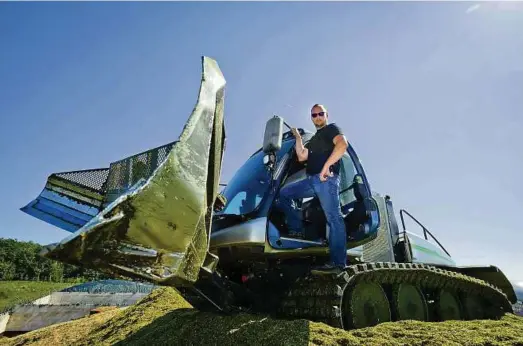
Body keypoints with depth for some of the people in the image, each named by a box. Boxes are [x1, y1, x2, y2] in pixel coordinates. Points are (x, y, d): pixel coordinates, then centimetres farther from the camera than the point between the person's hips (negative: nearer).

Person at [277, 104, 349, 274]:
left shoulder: (332, 128, 7)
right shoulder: (314, 139, 31)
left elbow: (342, 144, -16)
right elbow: (301, 157, 20)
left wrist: (326, 166, -23)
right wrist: (298, 137, 19)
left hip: (327, 179, -8)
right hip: (311, 180, 9)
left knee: (333, 218, -12)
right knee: (284, 193, 4)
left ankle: (338, 262, -16)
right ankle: (297, 229, 2)